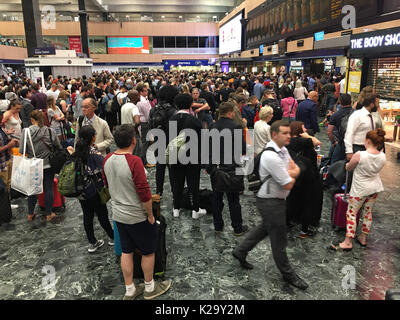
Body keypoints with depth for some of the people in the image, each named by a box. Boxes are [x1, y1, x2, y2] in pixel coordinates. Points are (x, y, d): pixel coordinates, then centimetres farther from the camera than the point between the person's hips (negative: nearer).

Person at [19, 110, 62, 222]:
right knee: (48, 189, 9)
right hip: (48, 165, -1)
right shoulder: (50, 131, -12)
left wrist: (30, 152, 11)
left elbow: (21, 150, -9)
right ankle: (49, 214, 18)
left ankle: (30, 214, 28)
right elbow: (59, 147, -1)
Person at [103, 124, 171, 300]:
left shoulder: (107, 160, -4)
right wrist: (150, 215, -11)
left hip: (118, 215, 7)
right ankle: (149, 288, 32)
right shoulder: (134, 161, -26)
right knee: (148, 252, 14)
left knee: (126, 252, 18)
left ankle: (130, 290, 32)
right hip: (137, 217, -7)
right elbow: (144, 193, -24)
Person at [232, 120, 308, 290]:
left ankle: (240, 251, 42)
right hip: (270, 202, -10)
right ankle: (288, 274, 28)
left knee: (265, 227, 26)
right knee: (279, 240, 7)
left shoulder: (283, 150, 5)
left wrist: (289, 173, -15)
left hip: (276, 199, 10)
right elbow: (288, 185, -22)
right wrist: (292, 175, -2)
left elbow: (297, 170, 5)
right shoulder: (271, 156, -27)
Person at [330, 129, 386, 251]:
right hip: (375, 187, 6)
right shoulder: (383, 157, -7)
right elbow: (377, 170, 9)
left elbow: (348, 168, -9)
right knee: (368, 213, 18)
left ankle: (348, 242, 2)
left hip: (360, 189, -6)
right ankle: (363, 238, 31)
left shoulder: (359, 155, -24)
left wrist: (349, 163, 13)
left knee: (351, 213, 2)